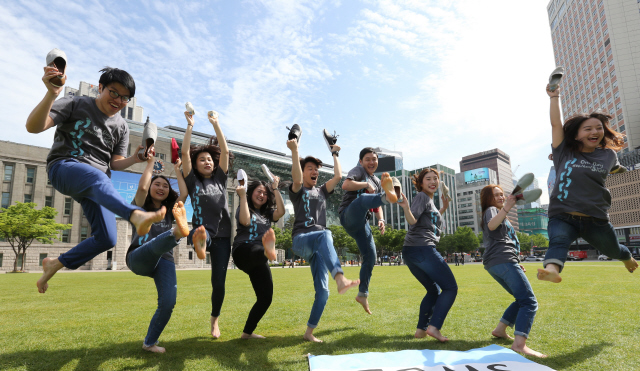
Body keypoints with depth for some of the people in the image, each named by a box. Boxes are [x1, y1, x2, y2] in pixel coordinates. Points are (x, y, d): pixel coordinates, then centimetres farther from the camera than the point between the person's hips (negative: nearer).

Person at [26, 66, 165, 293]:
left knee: (107, 239, -8)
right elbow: (33, 127, -9)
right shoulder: (75, 105, 3)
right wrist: (52, 94, -25)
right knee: (98, 178, -42)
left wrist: (135, 159, -8)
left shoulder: (121, 127, 15)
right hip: (63, 167, -5)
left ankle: (55, 264, 17)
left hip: (95, 185, 5)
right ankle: (137, 216, -72)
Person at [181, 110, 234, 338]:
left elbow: (225, 151, 5)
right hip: (203, 230, -2)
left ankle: (215, 319, 23)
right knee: (204, 234, -41)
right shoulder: (193, 181, 8)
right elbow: (185, 152, -1)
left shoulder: (220, 178, 13)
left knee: (219, 282, 3)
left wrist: (215, 124, 5)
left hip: (223, 236, 2)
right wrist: (190, 125, 1)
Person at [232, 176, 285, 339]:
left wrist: (275, 188, 0)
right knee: (258, 251, -42)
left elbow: (281, 211, -1)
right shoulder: (243, 208, 11)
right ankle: (268, 251, -81)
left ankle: (247, 332, 15)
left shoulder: (267, 213, 21)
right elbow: (245, 221, -14)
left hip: (259, 260, 6)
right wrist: (242, 196, -9)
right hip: (243, 252, -6)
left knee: (266, 298, 2)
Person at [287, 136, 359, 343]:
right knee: (326, 235, -41)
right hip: (301, 240, -5)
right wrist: (295, 151, -18)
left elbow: (338, 176, 15)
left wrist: (335, 154, 25)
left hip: (318, 246, 5)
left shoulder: (322, 192, 26)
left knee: (323, 291, -4)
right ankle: (341, 280, -62)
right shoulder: (297, 191, 12)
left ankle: (309, 332, 9)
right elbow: (297, 179, -13)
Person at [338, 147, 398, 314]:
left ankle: (363, 294, 18)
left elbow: (377, 205, 27)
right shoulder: (358, 170, 3)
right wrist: (366, 184, -12)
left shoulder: (377, 181, 25)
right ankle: (388, 195, -73)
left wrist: (381, 220, 9)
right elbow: (346, 185, -18)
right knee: (362, 198, -39)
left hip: (361, 222, 8)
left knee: (370, 257, 4)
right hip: (349, 215, -8)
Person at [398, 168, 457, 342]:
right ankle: (434, 326, -9)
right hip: (423, 249, -10)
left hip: (411, 252, 10)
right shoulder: (422, 196, -5)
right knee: (450, 287, -2)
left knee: (433, 291, 19)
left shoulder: (429, 200, 23)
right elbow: (412, 221, -19)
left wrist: (443, 209, 28)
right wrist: (406, 207, -38)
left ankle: (421, 329, 17)